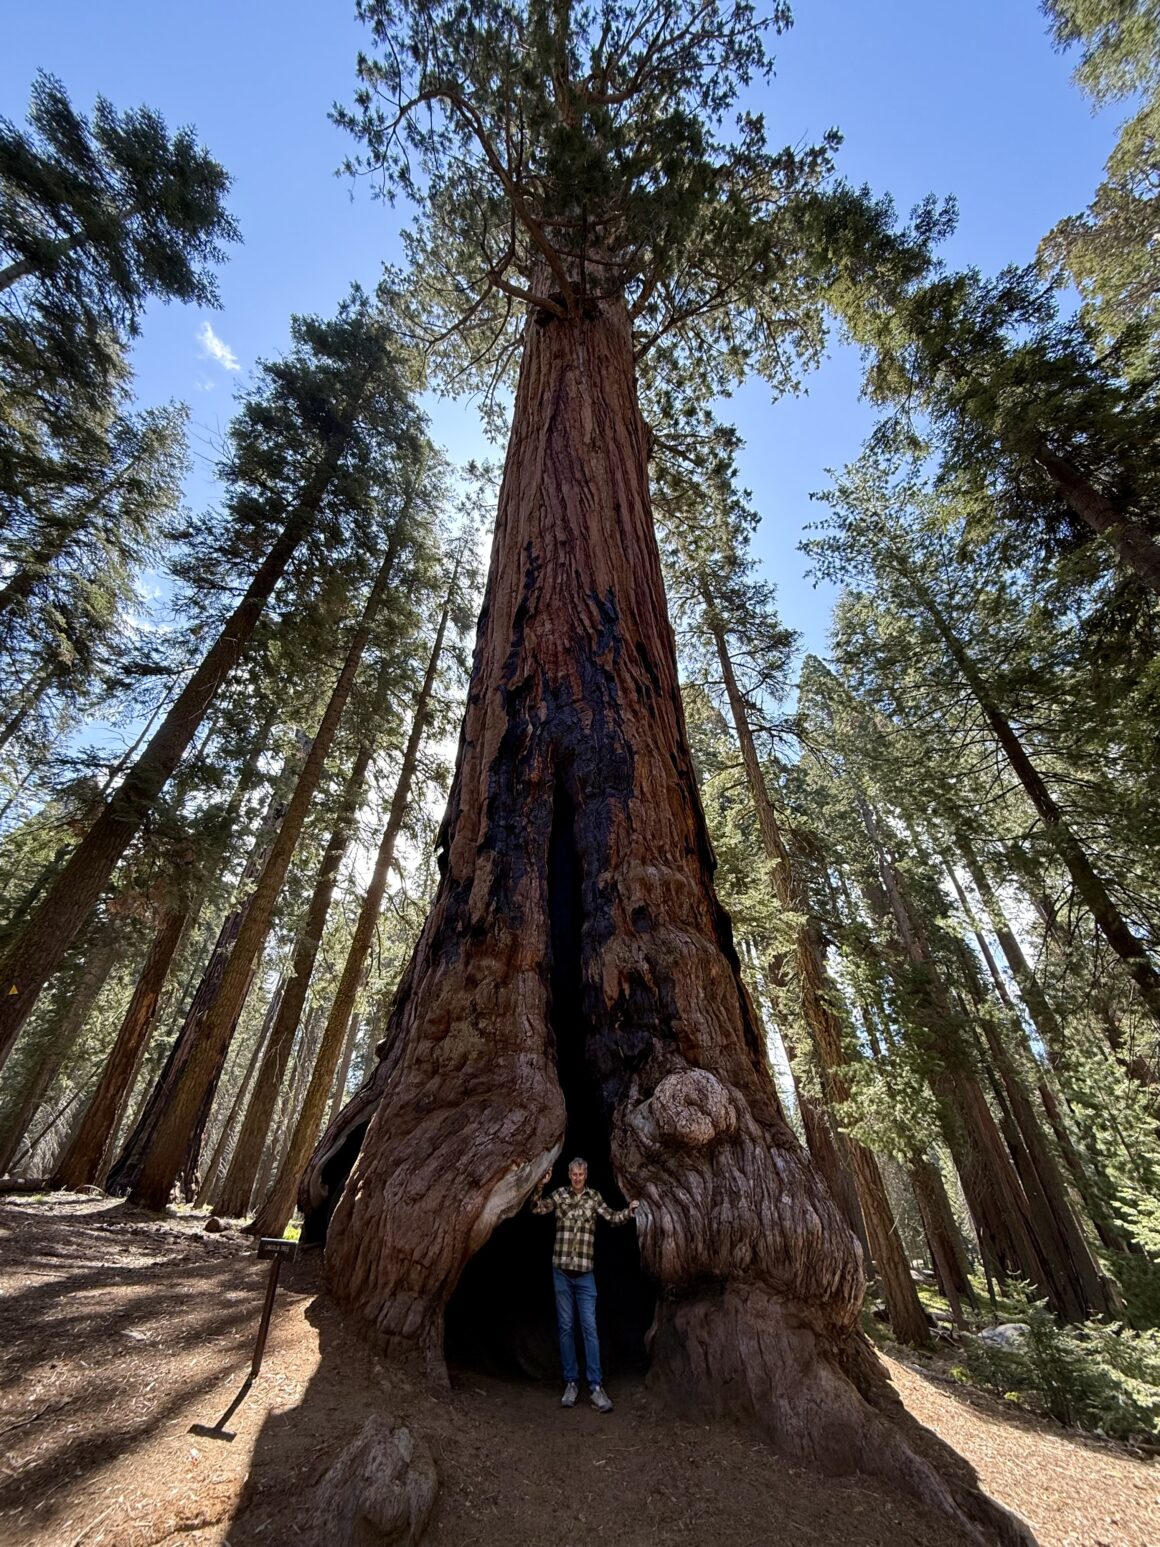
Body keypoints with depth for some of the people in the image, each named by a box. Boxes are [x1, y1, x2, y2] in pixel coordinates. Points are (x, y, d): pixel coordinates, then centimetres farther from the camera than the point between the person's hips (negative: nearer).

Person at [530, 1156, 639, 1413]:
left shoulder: (594, 1197, -1)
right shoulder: (559, 1195, -4)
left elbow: (612, 1217, -8)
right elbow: (537, 1209, -13)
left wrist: (629, 1211, -28)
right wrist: (540, 1186, -32)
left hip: (585, 1273, 0)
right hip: (561, 1271, 0)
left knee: (590, 1328, 0)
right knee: (566, 1327, 8)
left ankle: (596, 1387, 7)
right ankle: (571, 1383, 21)